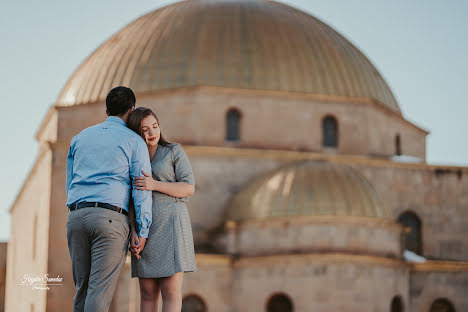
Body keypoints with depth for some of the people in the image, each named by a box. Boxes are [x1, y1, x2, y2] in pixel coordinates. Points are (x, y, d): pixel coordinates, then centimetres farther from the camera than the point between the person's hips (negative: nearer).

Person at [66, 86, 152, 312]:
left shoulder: (80, 138, 22)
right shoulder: (134, 141, 6)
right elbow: (142, 188, -1)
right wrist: (143, 231, -2)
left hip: (76, 216, 5)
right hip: (110, 217, -5)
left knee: (83, 289, 8)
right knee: (100, 292, -10)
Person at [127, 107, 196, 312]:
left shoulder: (174, 152, 3)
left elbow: (189, 188, -5)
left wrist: (155, 185, -18)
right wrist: (132, 233, -7)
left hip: (171, 226, -4)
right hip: (144, 230, 4)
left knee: (171, 291, -10)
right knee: (148, 293, 1)